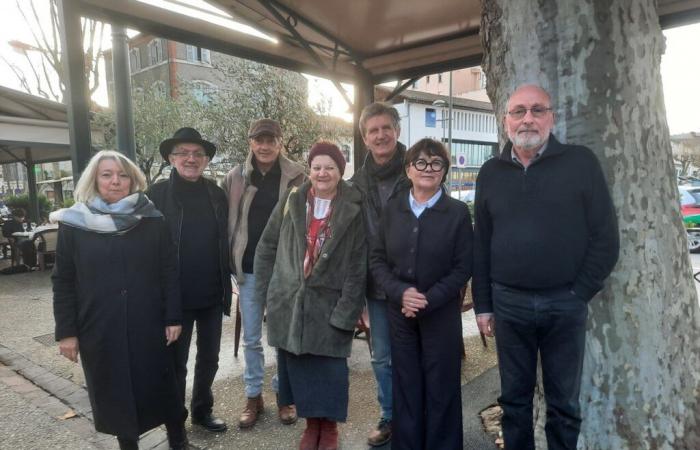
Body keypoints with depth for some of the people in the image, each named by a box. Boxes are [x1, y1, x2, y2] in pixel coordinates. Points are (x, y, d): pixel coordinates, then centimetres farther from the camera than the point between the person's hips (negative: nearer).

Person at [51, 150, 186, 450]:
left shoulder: (153, 220, -2)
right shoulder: (73, 224, -1)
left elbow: (169, 272, -1)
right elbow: (63, 282, 2)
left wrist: (173, 318, -4)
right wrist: (66, 331, -1)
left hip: (148, 326, 0)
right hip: (100, 329, 1)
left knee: (161, 386, 9)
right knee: (114, 392, 12)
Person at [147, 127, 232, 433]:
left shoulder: (216, 194, 3)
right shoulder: (157, 194, -7)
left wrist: (227, 285, 7)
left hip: (212, 294, 4)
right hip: (176, 296, -3)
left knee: (209, 358, 17)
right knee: (176, 362, 12)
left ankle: (202, 410, 37)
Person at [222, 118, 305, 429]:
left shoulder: (296, 176, -4)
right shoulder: (236, 177, 2)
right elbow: (225, 222, 6)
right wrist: (229, 263, 1)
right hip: (249, 269, 2)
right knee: (251, 338, 12)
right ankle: (253, 396, 30)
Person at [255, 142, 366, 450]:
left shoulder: (354, 210, -4)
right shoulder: (291, 202, 3)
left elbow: (358, 267, -7)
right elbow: (267, 247, 8)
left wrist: (346, 312, -12)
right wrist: (265, 291, 3)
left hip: (329, 305, -2)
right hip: (289, 302, 3)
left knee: (330, 371, 4)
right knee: (297, 367, 12)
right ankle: (311, 423, 33)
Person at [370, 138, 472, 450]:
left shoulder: (458, 212, -5)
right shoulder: (392, 208, 2)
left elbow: (463, 267, -7)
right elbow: (377, 259, 2)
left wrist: (429, 300, -16)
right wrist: (400, 293, -13)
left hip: (442, 313, -2)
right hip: (399, 311, 2)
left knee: (441, 387, 9)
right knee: (405, 385, 12)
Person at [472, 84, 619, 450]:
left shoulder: (581, 162, -2)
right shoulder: (491, 173, 6)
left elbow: (605, 237, -2)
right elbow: (480, 244, 7)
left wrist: (579, 293, -6)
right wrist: (482, 305, 5)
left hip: (565, 303, -2)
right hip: (508, 302, 2)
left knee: (564, 403, 12)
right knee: (514, 398, 14)